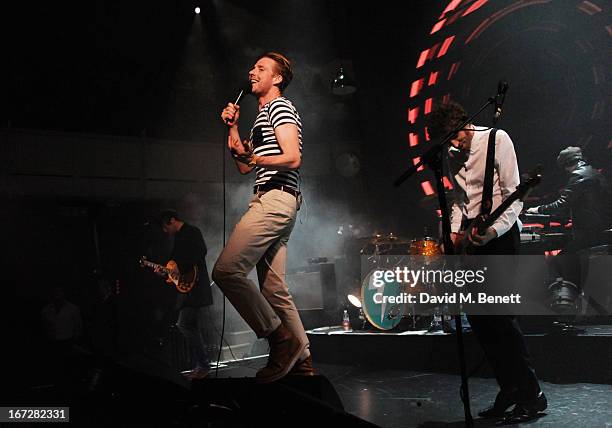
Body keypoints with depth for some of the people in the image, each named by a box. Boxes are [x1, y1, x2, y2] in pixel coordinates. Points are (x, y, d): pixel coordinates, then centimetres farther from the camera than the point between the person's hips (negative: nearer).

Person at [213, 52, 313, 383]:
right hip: (270, 202, 10)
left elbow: (293, 158, -14)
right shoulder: (263, 115, 30)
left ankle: (281, 338, -14)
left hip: (275, 198, -10)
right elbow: (244, 166, 27)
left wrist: (256, 158, -29)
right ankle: (300, 359, 8)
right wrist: (232, 128, 19)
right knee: (273, 287, 5)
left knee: (226, 269, -19)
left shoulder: (280, 107, 0)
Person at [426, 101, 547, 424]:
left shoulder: (497, 139, -10)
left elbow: (513, 194, -14)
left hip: (500, 233, -7)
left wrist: (495, 230, -27)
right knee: (477, 316, 5)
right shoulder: (451, 154, 10)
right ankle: (509, 389, 15)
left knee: (498, 315, -14)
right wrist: (455, 231, 4)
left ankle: (531, 395, -3)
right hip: (472, 238, 7)